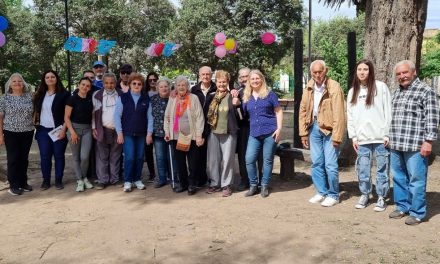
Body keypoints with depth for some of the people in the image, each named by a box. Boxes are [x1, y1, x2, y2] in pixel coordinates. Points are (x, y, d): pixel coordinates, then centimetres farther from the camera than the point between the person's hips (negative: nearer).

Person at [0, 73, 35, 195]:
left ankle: (23, 182, 22)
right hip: (11, 133, -2)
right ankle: (13, 185, 9)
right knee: (13, 159, 2)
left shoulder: (29, 96, 3)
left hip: (27, 132, 3)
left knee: (24, 158, 11)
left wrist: (35, 126, 5)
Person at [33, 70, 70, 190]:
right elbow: (36, 111, 18)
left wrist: (63, 129, -14)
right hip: (43, 130, 4)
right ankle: (46, 180, 16)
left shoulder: (64, 94, -5)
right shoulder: (40, 94, 10)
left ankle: (58, 180, 14)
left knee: (59, 155, 4)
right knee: (44, 156, 6)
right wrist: (34, 124, 7)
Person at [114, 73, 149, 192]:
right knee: (129, 157, -7)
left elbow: (149, 117, 4)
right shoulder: (123, 97, 0)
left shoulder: (146, 99, 3)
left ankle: (137, 179, 22)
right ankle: (127, 181, 8)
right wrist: (120, 133, -5)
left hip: (141, 133, 2)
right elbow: (117, 116, 0)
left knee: (140, 157, 6)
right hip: (127, 133, -2)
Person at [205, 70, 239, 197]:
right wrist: (205, 131, 7)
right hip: (213, 132, 3)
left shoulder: (232, 96, -2)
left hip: (228, 133, -3)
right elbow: (206, 113, 11)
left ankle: (226, 185, 13)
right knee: (213, 159, 9)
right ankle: (215, 183, 22)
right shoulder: (211, 96, 7)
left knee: (227, 159, 2)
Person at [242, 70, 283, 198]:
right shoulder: (246, 97, 12)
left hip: (270, 132, -3)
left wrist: (279, 128, -9)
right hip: (254, 134, 3)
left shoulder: (269, 94, 3)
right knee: (249, 159, -4)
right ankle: (253, 185, 12)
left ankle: (265, 186, 17)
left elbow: (278, 111, 1)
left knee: (267, 160, 4)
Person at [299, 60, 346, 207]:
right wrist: (304, 133, 5)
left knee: (330, 165, -3)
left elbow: (339, 114, -16)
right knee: (316, 163, 12)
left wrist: (336, 137, -19)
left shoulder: (334, 87, -13)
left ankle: (333, 195, 14)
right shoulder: (309, 88, 5)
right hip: (314, 128, 6)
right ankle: (322, 192, 25)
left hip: (329, 129, -6)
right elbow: (303, 111, 8)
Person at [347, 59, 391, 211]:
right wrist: (353, 136, 5)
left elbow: (388, 112, -3)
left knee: (382, 168, 3)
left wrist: (387, 134, -8)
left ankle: (381, 197, 14)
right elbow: (350, 116, 11)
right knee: (362, 169, 7)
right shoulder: (352, 92, 11)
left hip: (380, 137, -3)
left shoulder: (381, 87, 0)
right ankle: (364, 195, 22)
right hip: (362, 138, 3)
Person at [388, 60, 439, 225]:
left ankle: (417, 213, 9)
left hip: (415, 145, -7)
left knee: (416, 180, -1)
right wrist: (389, 137, 20)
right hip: (396, 145, 7)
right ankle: (402, 207, 27)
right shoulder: (397, 92, 16)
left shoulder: (426, 91, -5)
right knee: (399, 178, 14)